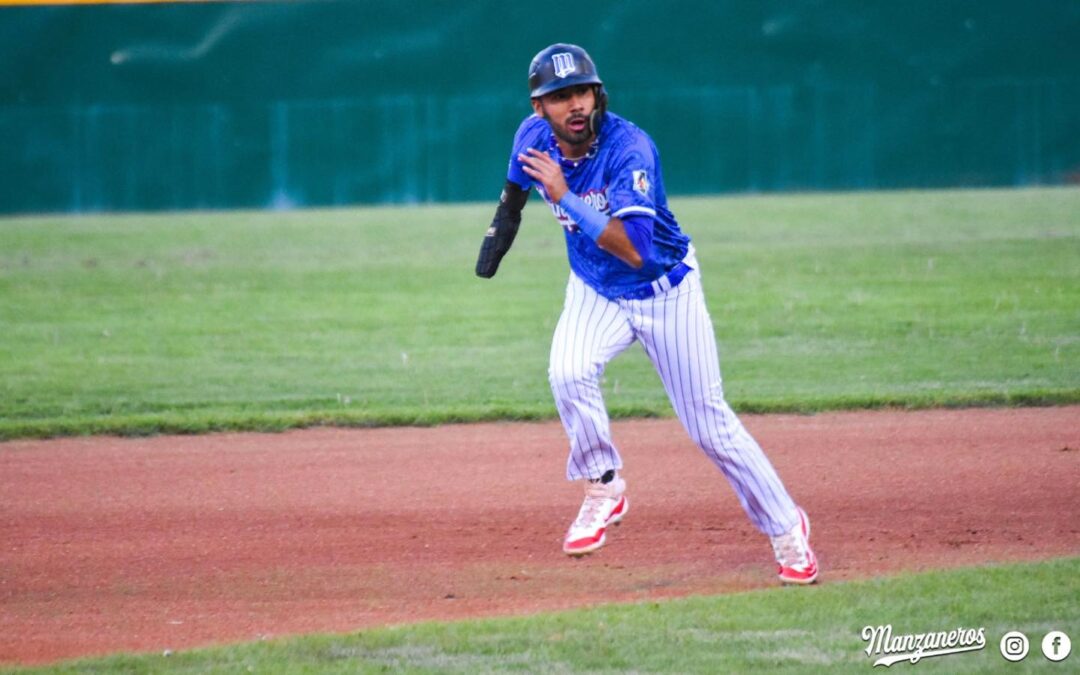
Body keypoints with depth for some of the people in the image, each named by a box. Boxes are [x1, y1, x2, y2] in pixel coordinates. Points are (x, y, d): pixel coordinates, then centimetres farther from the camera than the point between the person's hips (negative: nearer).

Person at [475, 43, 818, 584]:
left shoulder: (629, 149, -31)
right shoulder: (534, 137, -13)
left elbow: (634, 250, -41)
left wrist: (564, 197, -42)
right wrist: (502, 226, 12)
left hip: (664, 291, -4)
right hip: (595, 291, 4)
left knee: (708, 425, -1)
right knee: (568, 374, -27)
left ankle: (786, 528, 17)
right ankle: (604, 489, -6)